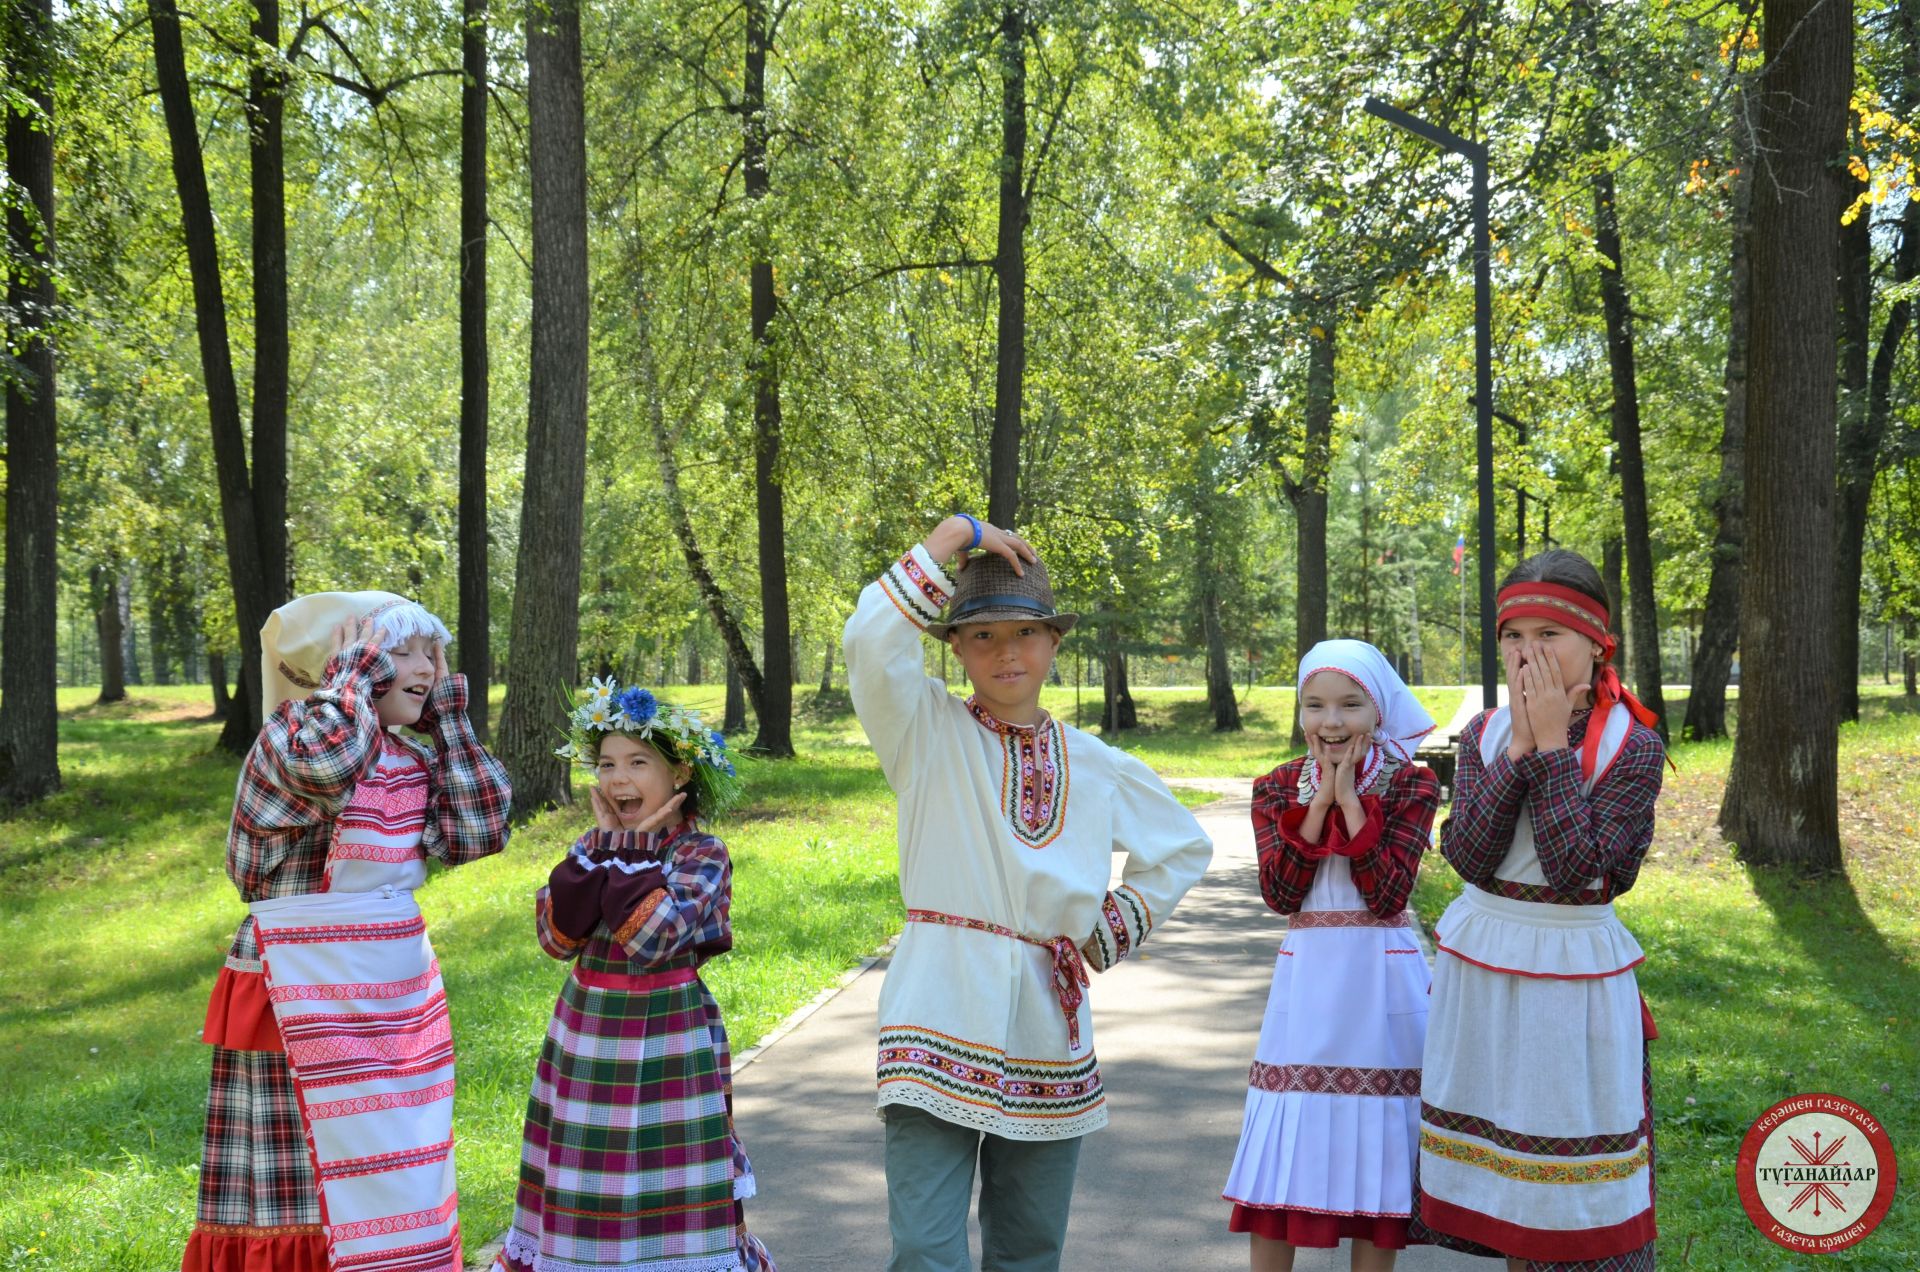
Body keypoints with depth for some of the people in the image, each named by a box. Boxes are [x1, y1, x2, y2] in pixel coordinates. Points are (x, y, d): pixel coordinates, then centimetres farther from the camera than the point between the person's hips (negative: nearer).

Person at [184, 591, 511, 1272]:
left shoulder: (412, 763, 9)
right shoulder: (289, 733, -12)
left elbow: (478, 832, -1)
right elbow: (327, 763, -36)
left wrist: (449, 716, 3)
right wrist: (351, 674, -18)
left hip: (399, 995, 7)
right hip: (311, 994, -7)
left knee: (400, 1185, 13)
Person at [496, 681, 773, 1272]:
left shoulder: (701, 854, -10)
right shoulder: (594, 844, 6)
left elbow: (649, 939, -24)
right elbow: (556, 937, -7)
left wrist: (634, 847, -16)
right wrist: (605, 844, -9)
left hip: (667, 1039, -5)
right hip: (587, 1034, 5)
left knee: (665, 1190, -1)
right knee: (587, 1189, 11)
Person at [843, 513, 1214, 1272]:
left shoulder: (1098, 768, 9)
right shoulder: (928, 732, -1)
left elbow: (1185, 847, 25)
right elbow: (870, 642, -20)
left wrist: (1114, 931, 11)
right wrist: (955, 535, -12)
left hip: (1047, 1035, 4)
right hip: (941, 1026, -4)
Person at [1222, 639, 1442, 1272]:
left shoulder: (1411, 784, -4)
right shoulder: (1278, 787, 3)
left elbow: (1388, 893, -15)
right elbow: (1279, 893, -9)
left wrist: (1350, 799, -16)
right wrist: (1318, 800, -13)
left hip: (1383, 982, -2)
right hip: (1307, 976, 2)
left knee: (1377, 1149, 5)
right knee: (1284, 1148, 4)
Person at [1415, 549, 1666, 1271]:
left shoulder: (1633, 746, -10)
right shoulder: (1484, 736, 2)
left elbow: (1578, 870, -22)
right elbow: (1468, 856, -13)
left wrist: (1552, 746, -20)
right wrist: (1519, 748, -17)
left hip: (1572, 973, -4)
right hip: (1478, 968, 4)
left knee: (1572, 1181, 2)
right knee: (1500, 1159, 12)